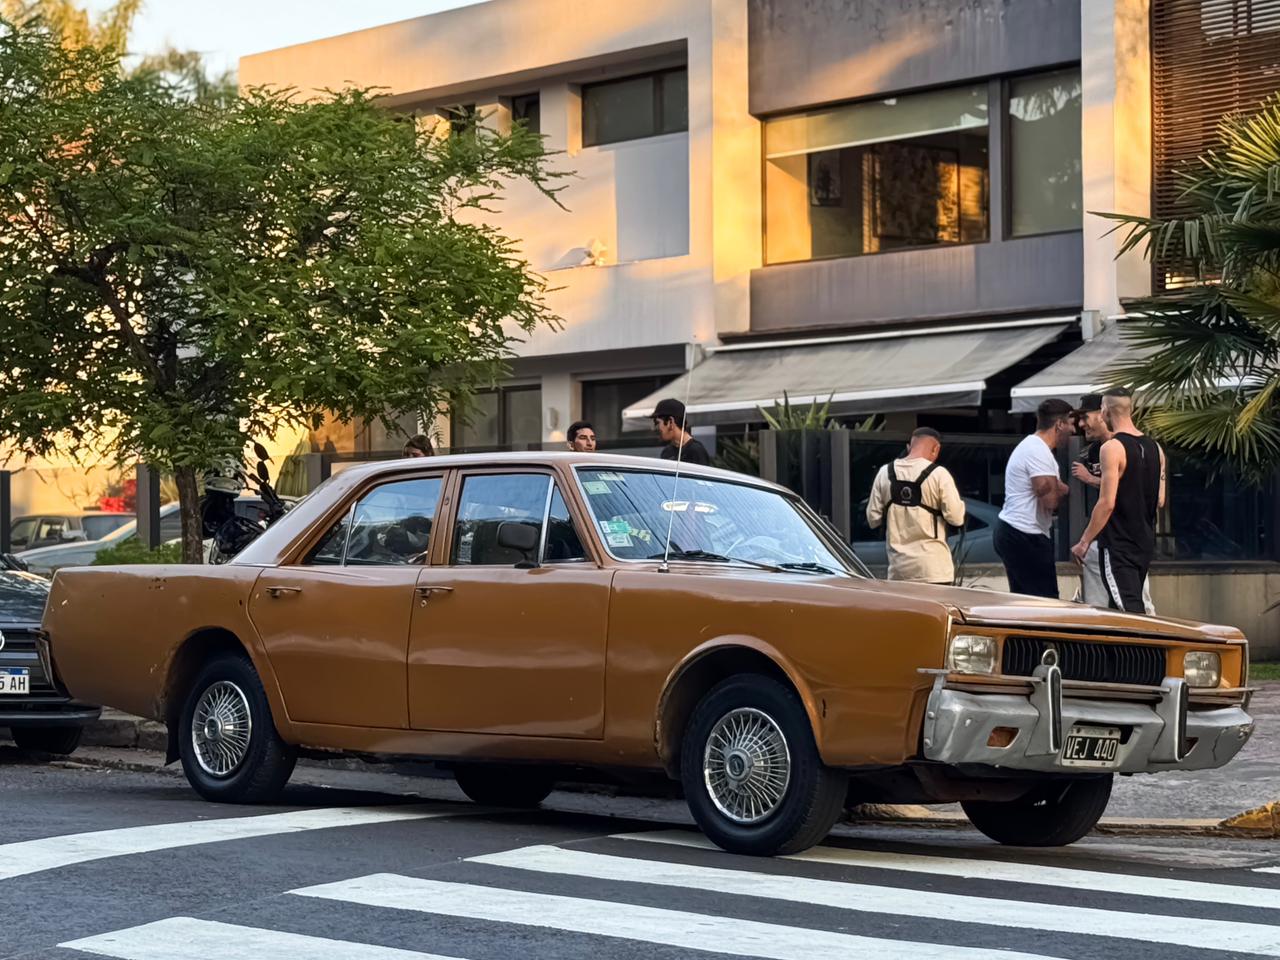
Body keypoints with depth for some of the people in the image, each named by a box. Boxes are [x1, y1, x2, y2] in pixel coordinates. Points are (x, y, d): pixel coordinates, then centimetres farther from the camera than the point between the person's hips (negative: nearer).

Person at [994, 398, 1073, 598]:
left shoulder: (1030, 446, 17)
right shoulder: (1039, 452, -17)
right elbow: (1050, 500, -23)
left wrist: (1057, 487, 3)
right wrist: (1063, 490, -3)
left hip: (1010, 532, 11)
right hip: (1025, 536, -11)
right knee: (1046, 601, -11)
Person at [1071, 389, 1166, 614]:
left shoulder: (1112, 448, -15)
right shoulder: (1155, 448, 9)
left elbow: (1107, 503, -19)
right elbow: (1160, 500, 13)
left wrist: (1084, 542, -13)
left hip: (1118, 545, -8)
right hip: (1145, 543, 8)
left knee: (1129, 611, -11)